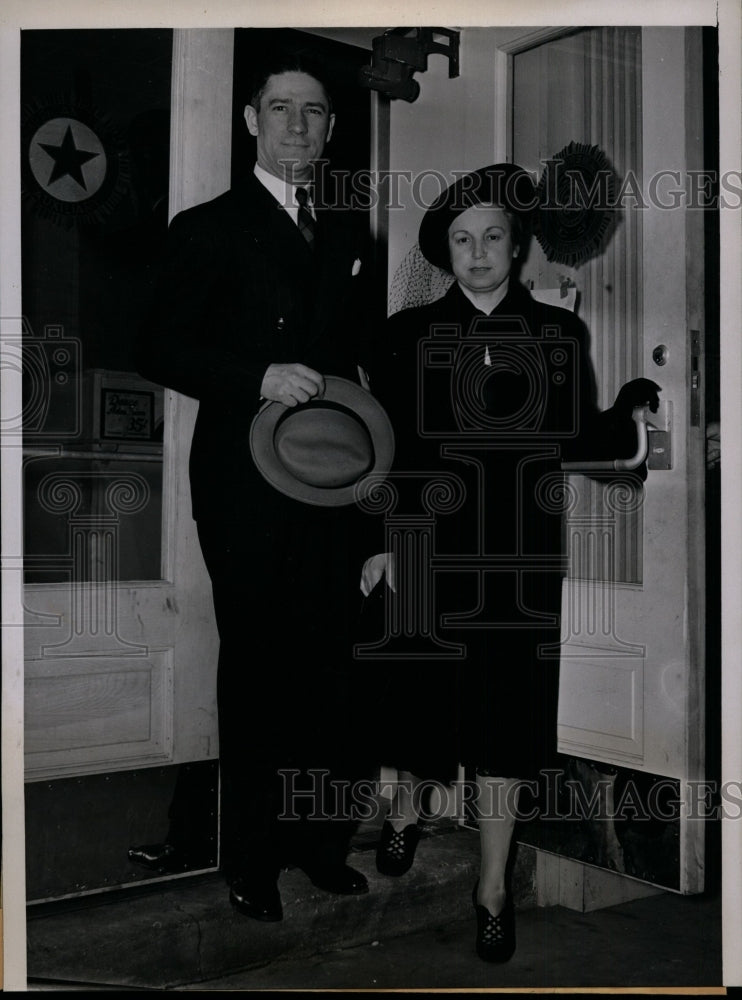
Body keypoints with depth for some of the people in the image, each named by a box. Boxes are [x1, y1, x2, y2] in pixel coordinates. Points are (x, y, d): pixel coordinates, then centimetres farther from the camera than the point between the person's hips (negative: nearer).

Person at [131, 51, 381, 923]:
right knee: (255, 665, 2)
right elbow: (159, 350, -6)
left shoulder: (347, 235, 18)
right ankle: (251, 857, 17)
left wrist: (356, 385, 5)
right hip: (246, 483, -5)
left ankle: (319, 836, 23)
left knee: (328, 662, 8)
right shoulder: (208, 228, 1)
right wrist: (258, 378, -18)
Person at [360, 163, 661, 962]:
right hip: (430, 551, 0)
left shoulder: (560, 335, 6)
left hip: (521, 559, 1)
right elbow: (384, 448, 3)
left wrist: (637, 409, -12)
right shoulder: (408, 335, 4)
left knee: (507, 717, 4)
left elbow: (580, 442, 5)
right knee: (424, 701, 10)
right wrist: (380, 540, -4)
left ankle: (493, 888, 20)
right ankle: (407, 810, 43)